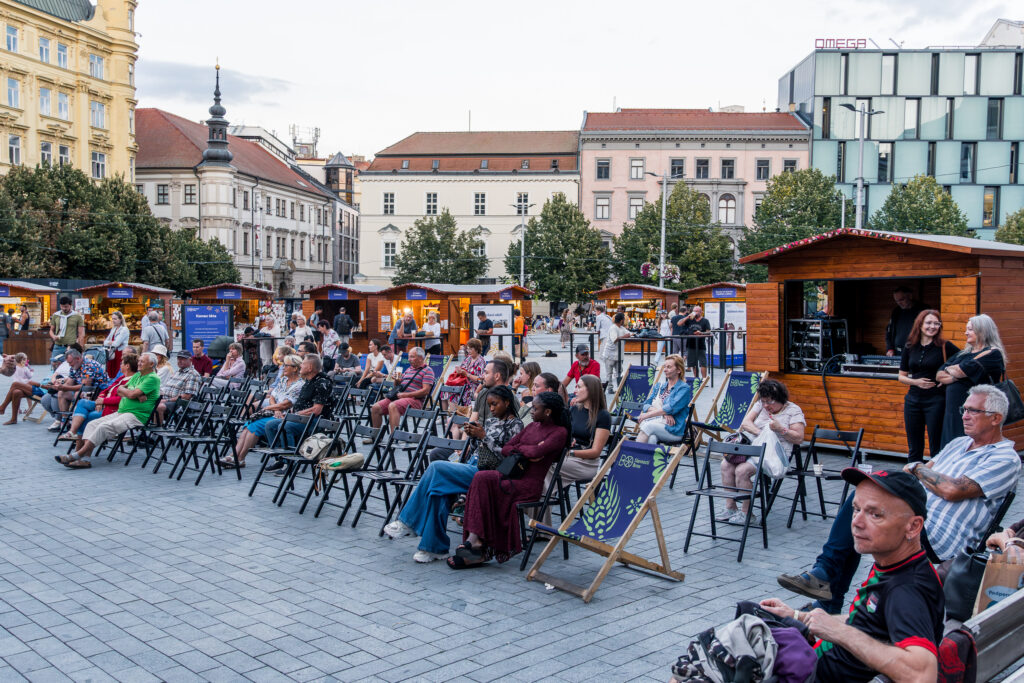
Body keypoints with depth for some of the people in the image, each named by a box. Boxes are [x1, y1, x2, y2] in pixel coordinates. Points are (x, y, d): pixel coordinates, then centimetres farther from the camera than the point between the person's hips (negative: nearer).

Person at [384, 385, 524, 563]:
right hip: (471, 467, 7)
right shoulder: (490, 421, 23)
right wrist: (473, 436, 5)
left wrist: (484, 437, -11)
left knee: (436, 467, -24)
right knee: (439, 491, -23)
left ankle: (408, 521, -15)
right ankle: (435, 547, -19)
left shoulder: (514, 425, 1)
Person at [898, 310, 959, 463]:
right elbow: (901, 376, 11)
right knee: (914, 448, 11)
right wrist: (916, 382, -7)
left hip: (936, 400, -4)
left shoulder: (945, 346, -3)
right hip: (913, 400, 4)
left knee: (936, 446, 2)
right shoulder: (910, 347, 7)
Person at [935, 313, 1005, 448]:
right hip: (952, 412, 7)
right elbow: (939, 375, 10)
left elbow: (961, 371, -16)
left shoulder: (992, 353, -6)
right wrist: (955, 376, -9)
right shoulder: (964, 354, 17)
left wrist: (949, 369, 5)